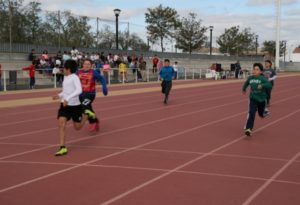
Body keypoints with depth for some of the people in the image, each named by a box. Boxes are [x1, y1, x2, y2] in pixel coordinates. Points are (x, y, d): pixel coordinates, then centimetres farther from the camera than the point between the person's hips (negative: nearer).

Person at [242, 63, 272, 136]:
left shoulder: (262, 78, -17)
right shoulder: (250, 78, -4)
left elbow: (269, 85, -31)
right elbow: (246, 83, 19)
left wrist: (262, 85, -46)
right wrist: (244, 89, 33)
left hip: (261, 99, -1)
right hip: (253, 99, 1)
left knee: (261, 114, 18)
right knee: (251, 113, -16)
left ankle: (265, 113, 57)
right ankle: (248, 129, -20)